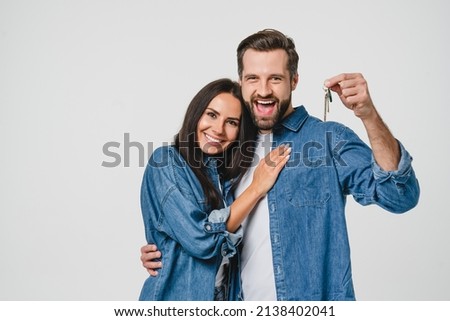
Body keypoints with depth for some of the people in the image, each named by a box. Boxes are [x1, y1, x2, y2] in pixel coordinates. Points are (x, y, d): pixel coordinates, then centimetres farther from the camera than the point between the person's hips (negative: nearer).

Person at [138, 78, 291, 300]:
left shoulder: (227, 174, 3)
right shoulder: (166, 161, -14)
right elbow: (200, 239, -22)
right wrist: (256, 188, -17)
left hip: (222, 296, 6)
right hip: (176, 295, -5)